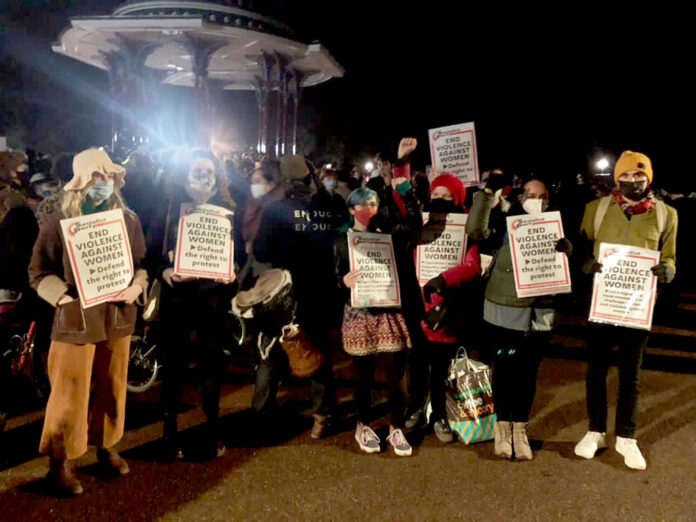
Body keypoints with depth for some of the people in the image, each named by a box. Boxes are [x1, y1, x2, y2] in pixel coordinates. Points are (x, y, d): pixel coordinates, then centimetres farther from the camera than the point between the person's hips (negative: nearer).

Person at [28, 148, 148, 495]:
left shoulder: (128, 220, 6)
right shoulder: (59, 223, -5)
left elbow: (142, 262, 12)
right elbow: (39, 272, -2)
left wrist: (137, 286, -7)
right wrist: (63, 297, -17)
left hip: (118, 319, 4)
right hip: (76, 320, -3)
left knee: (112, 388, 15)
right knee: (70, 395, 3)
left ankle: (105, 445, 36)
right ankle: (60, 461, 21)